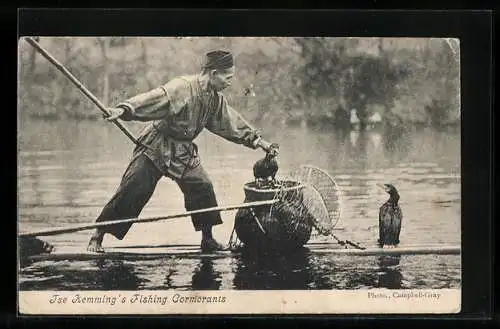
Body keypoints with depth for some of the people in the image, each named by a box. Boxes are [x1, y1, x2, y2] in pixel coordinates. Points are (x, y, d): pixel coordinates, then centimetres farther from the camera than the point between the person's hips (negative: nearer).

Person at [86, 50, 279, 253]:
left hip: (184, 153, 7)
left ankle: (208, 240, 11)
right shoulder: (182, 87, -23)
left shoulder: (216, 99, 4)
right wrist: (124, 110, -50)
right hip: (156, 148, -7)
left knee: (202, 187, -5)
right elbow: (152, 99, -35)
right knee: (132, 190, -10)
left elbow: (233, 122, 17)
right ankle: (97, 236, 0)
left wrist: (258, 141, 18)